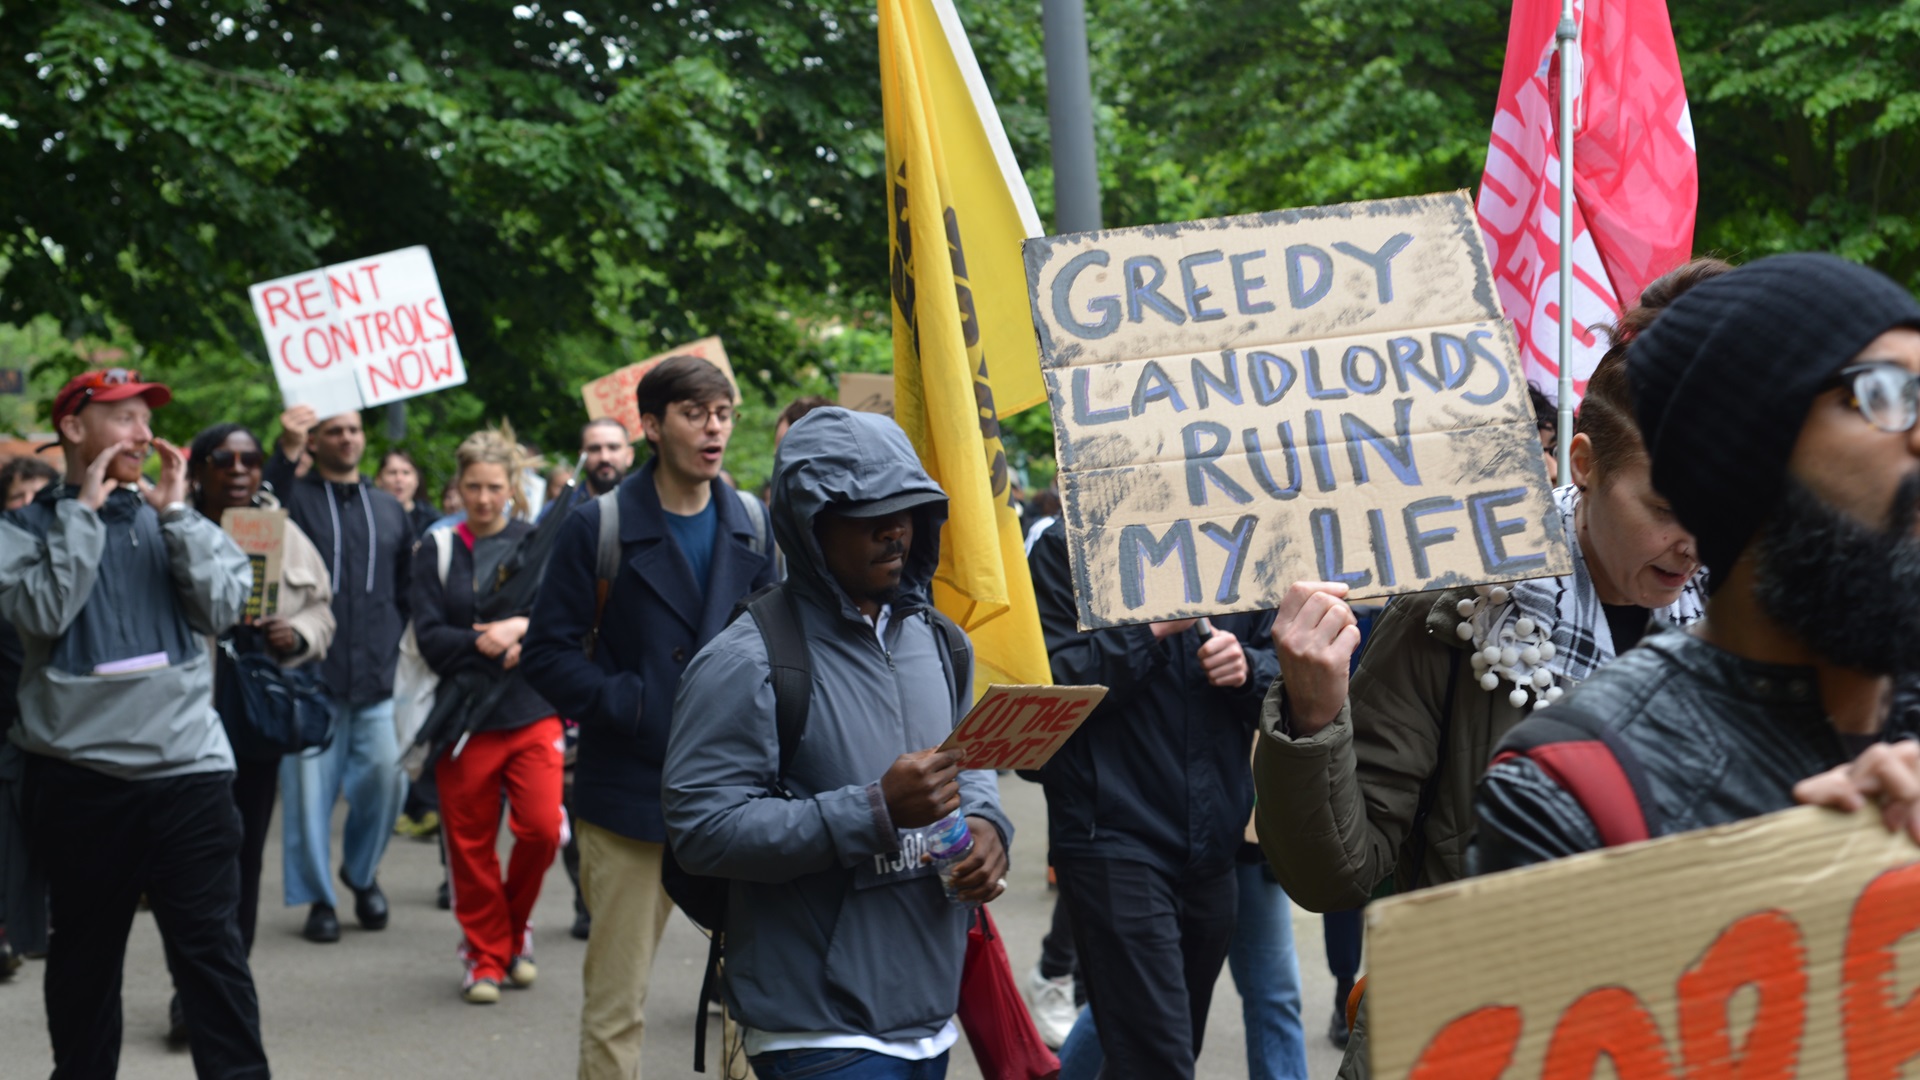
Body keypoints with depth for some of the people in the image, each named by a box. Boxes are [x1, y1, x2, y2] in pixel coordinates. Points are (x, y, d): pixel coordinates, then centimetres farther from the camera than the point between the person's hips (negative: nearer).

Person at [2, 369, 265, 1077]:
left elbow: (222, 609, -3)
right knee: (85, 952, 12)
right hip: (78, 772, -1)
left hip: (187, 765, 1)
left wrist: (175, 511, -6)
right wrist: (85, 508, -10)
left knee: (211, 946, -4)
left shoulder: (168, 518, 11)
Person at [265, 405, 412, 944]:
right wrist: (286, 452, -26)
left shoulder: (388, 509, 17)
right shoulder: (296, 496, 5)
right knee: (310, 785, -2)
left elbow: (408, 592, 23)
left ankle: (362, 870, 21)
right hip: (312, 672, -3)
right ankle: (317, 896, 11)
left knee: (385, 775, -4)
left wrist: (401, 648, 12)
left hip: (379, 676, 3)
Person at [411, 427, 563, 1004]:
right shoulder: (436, 552, 7)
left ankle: (513, 928, 15)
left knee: (542, 827, -11)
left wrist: (523, 632, -15)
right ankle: (485, 955, 18)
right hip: (464, 715, 0)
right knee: (471, 844, 2)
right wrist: (488, 641, -14)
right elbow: (430, 636, -1)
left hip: (531, 712, 0)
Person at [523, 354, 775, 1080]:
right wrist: (636, 708, -14)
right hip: (632, 793, -3)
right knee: (615, 1008, 2)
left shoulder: (752, 528, 8)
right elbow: (548, 653, -4)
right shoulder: (599, 528, -3)